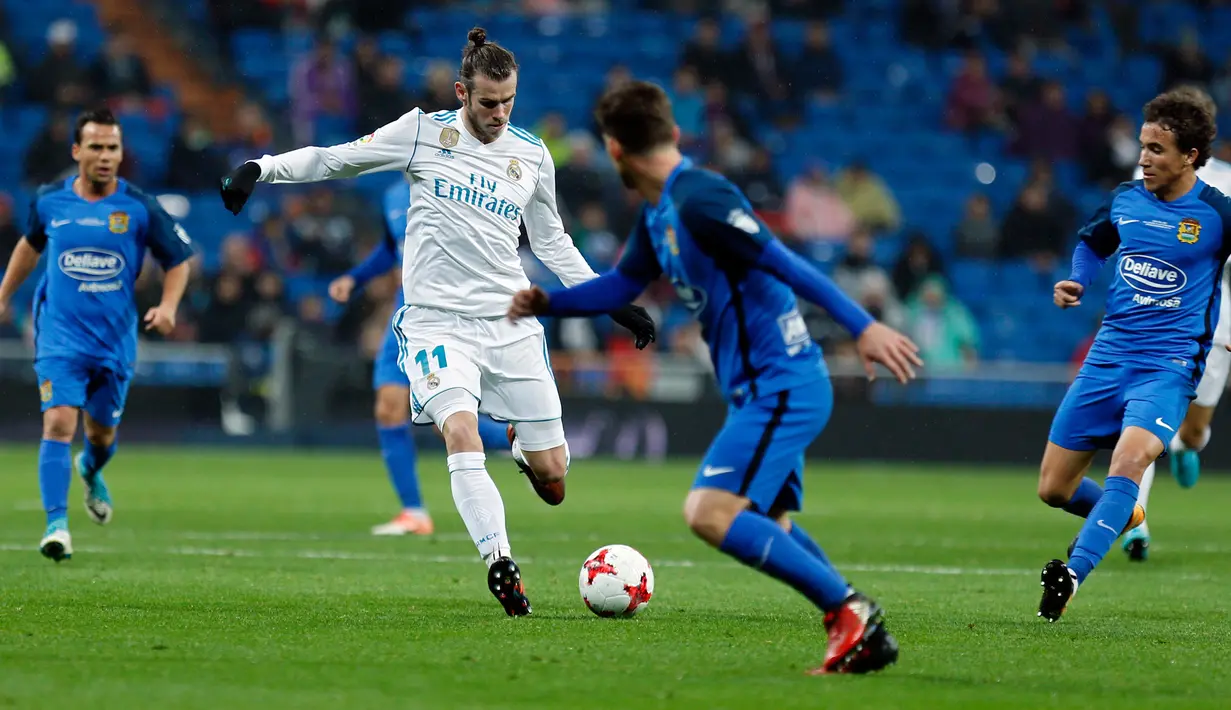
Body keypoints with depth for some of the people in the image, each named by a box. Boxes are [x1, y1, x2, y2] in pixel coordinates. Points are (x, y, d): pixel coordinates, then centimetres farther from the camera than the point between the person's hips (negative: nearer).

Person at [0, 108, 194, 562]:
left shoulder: (140, 209, -6)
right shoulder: (50, 201, -1)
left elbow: (178, 259, 4)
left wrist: (168, 306, -13)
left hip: (115, 340, 1)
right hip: (61, 334, -1)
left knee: (102, 432, 13)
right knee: (59, 422, -17)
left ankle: (90, 472, 50)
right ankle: (56, 524, -16)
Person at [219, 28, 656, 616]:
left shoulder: (532, 156, 9)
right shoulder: (424, 132, 0)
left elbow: (552, 242, 21)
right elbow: (335, 160, 5)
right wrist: (263, 167, -7)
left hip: (510, 320, 3)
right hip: (436, 319, -3)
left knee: (552, 479, 0)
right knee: (460, 430, -30)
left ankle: (522, 444, 36)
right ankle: (499, 563, -24)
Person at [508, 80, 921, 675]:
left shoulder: (698, 199, -18)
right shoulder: (657, 216, 12)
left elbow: (787, 265, -23)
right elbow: (621, 286, 26)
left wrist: (862, 326, -27)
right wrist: (545, 303, 13)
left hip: (780, 387, -11)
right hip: (760, 389, 11)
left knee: (710, 512, -21)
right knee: (767, 526, 19)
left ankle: (848, 610, -18)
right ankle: (865, 636, 21)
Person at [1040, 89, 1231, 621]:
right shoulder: (1125, 199, 6)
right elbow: (1091, 243, 25)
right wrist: (1077, 282, 6)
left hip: (1169, 366, -5)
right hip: (1108, 357, 5)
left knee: (1129, 461, -33)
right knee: (1054, 489, 7)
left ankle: (1074, 572, -37)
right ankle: (1122, 519, 38)